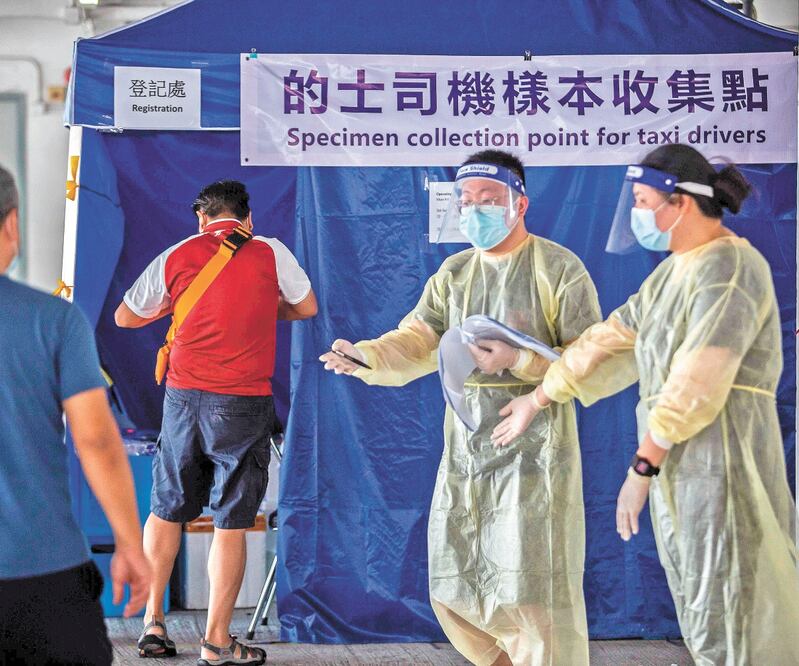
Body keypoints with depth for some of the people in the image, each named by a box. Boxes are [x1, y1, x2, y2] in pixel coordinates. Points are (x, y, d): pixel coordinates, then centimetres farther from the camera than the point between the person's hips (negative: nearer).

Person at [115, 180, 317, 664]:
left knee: (166, 511, 16)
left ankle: (152, 623, 20)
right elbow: (307, 308, 16)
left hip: (184, 394, 2)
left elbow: (125, 317, 13)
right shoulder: (271, 253, 0)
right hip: (244, 402, -2)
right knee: (231, 522, 1)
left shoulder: (177, 256, 4)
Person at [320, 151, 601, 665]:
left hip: (535, 447, -6)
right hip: (464, 449, 6)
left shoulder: (560, 269, -6)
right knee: (455, 589, 10)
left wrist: (518, 360, -22)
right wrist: (366, 357, -18)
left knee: (531, 589, -7)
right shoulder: (453, 273, 11)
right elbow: (417, 343, 2)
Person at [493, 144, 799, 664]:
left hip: (722, 458, -9)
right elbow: (610, 340, 20)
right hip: (679, 458, 9)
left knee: (725, 616, -6)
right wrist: (539, 398, 22)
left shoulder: (729, 269, -15)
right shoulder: (674, 272, 15)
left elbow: (697, 382, -21)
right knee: (701, 608, 11)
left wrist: (643, 466, -19)